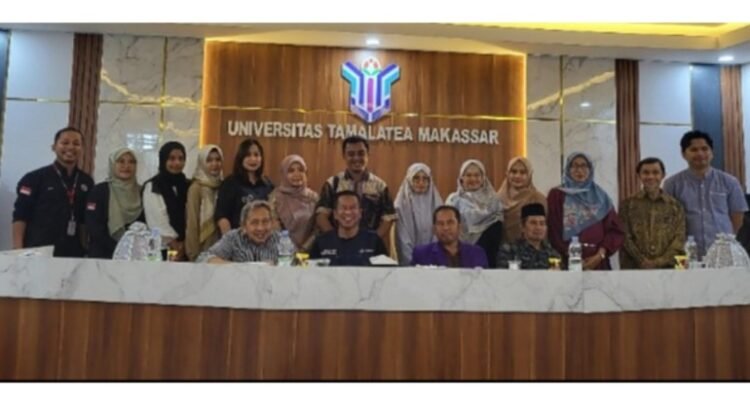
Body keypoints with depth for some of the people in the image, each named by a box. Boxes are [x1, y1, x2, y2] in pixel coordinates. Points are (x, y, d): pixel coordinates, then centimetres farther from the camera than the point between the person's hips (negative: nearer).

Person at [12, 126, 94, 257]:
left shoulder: (86, 182, 10)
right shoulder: (35, 178, 0)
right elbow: (20, 217, -3)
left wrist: (85, 250, 9)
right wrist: (18, 251, -10)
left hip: (72, 253, 3)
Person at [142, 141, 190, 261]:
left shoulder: (187, 186, 12)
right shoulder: (152, 187, -2)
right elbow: (158, 222, -9)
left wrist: (183, 245, -8)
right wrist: (175, 245, -10)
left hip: (185, 249, 4)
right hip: (164, 249, -4)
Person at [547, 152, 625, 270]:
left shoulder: (601, 197, 15)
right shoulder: (556, 195, 7)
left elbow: (615, 229, 8)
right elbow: (552, 232, -2)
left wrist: (600, 254, -7)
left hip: (598, 262, 3)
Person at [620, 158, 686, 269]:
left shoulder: (675, 205, 11)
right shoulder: (628, 204, 6)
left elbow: (679, 238, 3)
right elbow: (625, 238, -1)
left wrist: (660, 262, -10)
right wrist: (643, 261, -12)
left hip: (666, 268, 2)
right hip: (635, 269, -1)